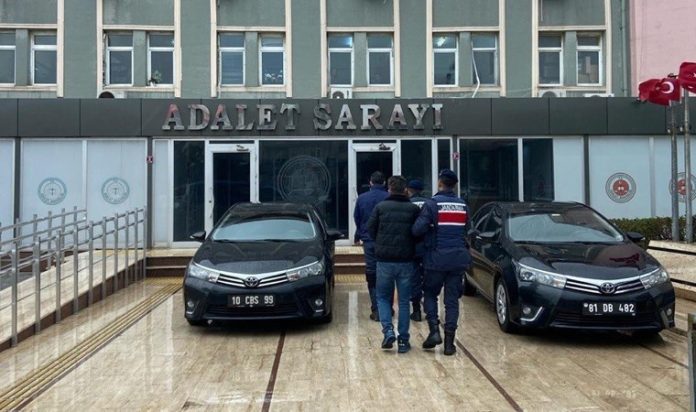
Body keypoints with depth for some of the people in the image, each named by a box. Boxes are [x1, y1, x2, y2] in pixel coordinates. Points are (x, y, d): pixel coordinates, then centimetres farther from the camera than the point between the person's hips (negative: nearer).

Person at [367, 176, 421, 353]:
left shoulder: (380, 207, -2)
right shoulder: (414, 209, -1)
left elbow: (370, 230, 1)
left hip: (384, 260, -1)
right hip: (406, 261, 1)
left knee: (382, 297, 14)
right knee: (404, 301, 10)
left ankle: (388, 331, -4)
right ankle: (403, 340, 12)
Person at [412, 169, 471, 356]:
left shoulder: (432, 204, -9)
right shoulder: (463, 205, 7)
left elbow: (417, 230, -16)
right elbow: (466, 229, 13)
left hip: (437, 258, -3)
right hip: (458, 258, 4)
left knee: (430, 294, 15)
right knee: (452, 300, 8)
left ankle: (434, 331, 0)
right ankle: (449, 342, 8)